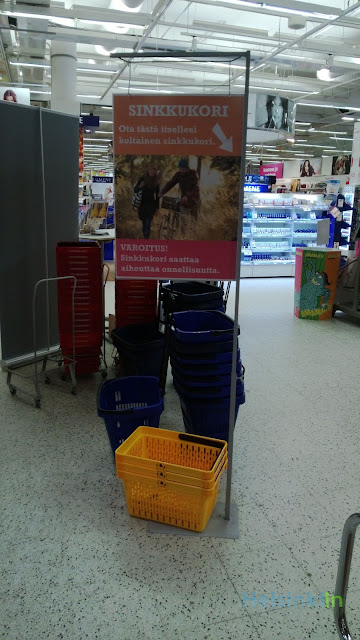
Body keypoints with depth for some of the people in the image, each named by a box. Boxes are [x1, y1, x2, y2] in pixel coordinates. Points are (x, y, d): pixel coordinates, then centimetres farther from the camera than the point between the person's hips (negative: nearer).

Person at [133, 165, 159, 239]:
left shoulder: (156, 181, 5)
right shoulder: (142, 179, -1)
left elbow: (157, 194, 11)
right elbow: (135, 190, 0)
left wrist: (157, 207, 9)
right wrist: (139, 187, -23)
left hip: (151, 204, 0)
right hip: (143, 204, 0)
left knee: (148, 223, -11)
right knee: (144, 222, 5)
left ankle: (147, 238, -9)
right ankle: (145, 237, 16)